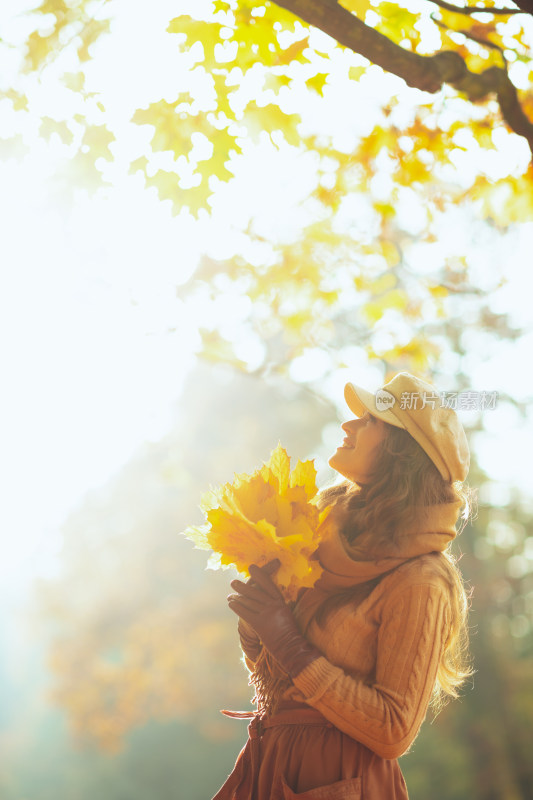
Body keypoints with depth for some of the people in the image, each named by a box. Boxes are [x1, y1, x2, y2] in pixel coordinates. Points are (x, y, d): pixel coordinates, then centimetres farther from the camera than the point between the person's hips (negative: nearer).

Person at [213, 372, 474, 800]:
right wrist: (255, 616, -9)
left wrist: (291, 646, -21)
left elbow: (393, 733, -21)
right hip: (267, 763, 7)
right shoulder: (329, 535, 3)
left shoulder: (419, 583, -18)